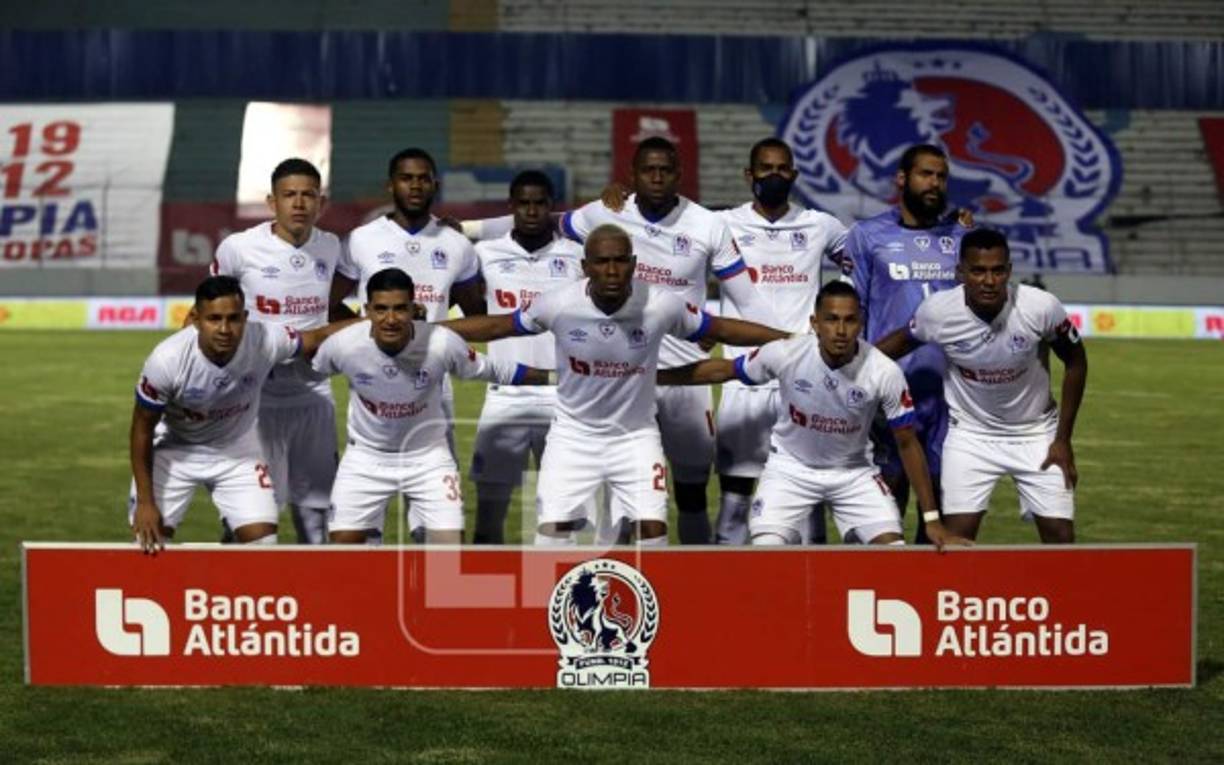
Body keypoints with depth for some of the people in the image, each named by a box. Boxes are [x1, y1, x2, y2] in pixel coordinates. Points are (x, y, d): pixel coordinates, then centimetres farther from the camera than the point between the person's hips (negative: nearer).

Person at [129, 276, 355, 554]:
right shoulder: (167, 360, -33)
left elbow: (317, 337, -7)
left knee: (263, 543, -7)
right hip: (173, 449, -2)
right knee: (150, 543, -4)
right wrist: (145, 501, -15)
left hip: (237, 450, 2)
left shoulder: (265, 340, -29)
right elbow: (142, 429, -18)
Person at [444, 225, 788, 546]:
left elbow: (721, 329, -6)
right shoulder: (559, 305, -19)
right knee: (553, 530, -6)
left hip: (636, 435, 0)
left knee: (652, 529, -7)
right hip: (574, 434, 0)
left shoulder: (660, 306, -19)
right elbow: (497, 326, -4)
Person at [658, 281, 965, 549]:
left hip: (853, 471, 1)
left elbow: (907, 443, -12)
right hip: (790, 466, -1)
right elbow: (723, 370, -6)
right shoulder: (785, 354, -23)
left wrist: (932, 520, -11)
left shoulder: (885, 372, -23)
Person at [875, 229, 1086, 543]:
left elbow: (1075, 362, -6)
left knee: (1060, 536, -3)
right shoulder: (937, 311, -22)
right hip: (970, 434, 0)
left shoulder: (1041, 307, -23)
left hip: (1035, 433, 0)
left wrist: (1063, 439, -4)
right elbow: (903, 341, 0)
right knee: (956, 538, -9)